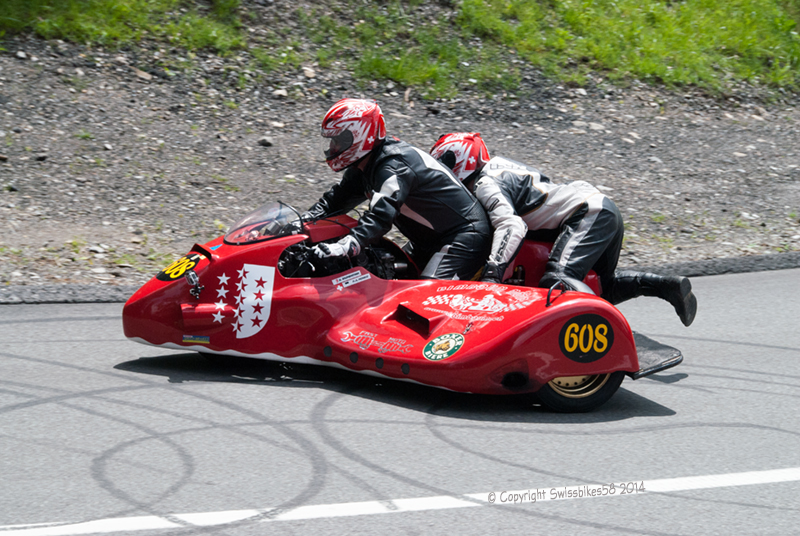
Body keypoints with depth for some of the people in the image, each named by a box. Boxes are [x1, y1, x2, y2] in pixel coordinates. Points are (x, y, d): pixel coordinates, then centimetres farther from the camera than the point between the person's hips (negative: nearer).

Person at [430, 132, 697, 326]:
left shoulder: (485, 185, -9)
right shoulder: (495, 165, 20)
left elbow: (511, 226, -25)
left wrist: (491, 273, -34)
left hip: (588, 215, -10)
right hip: (604, 209, 10)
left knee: (557, 281, -26)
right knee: (601, 285, 25)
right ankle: (669, 286, 11)